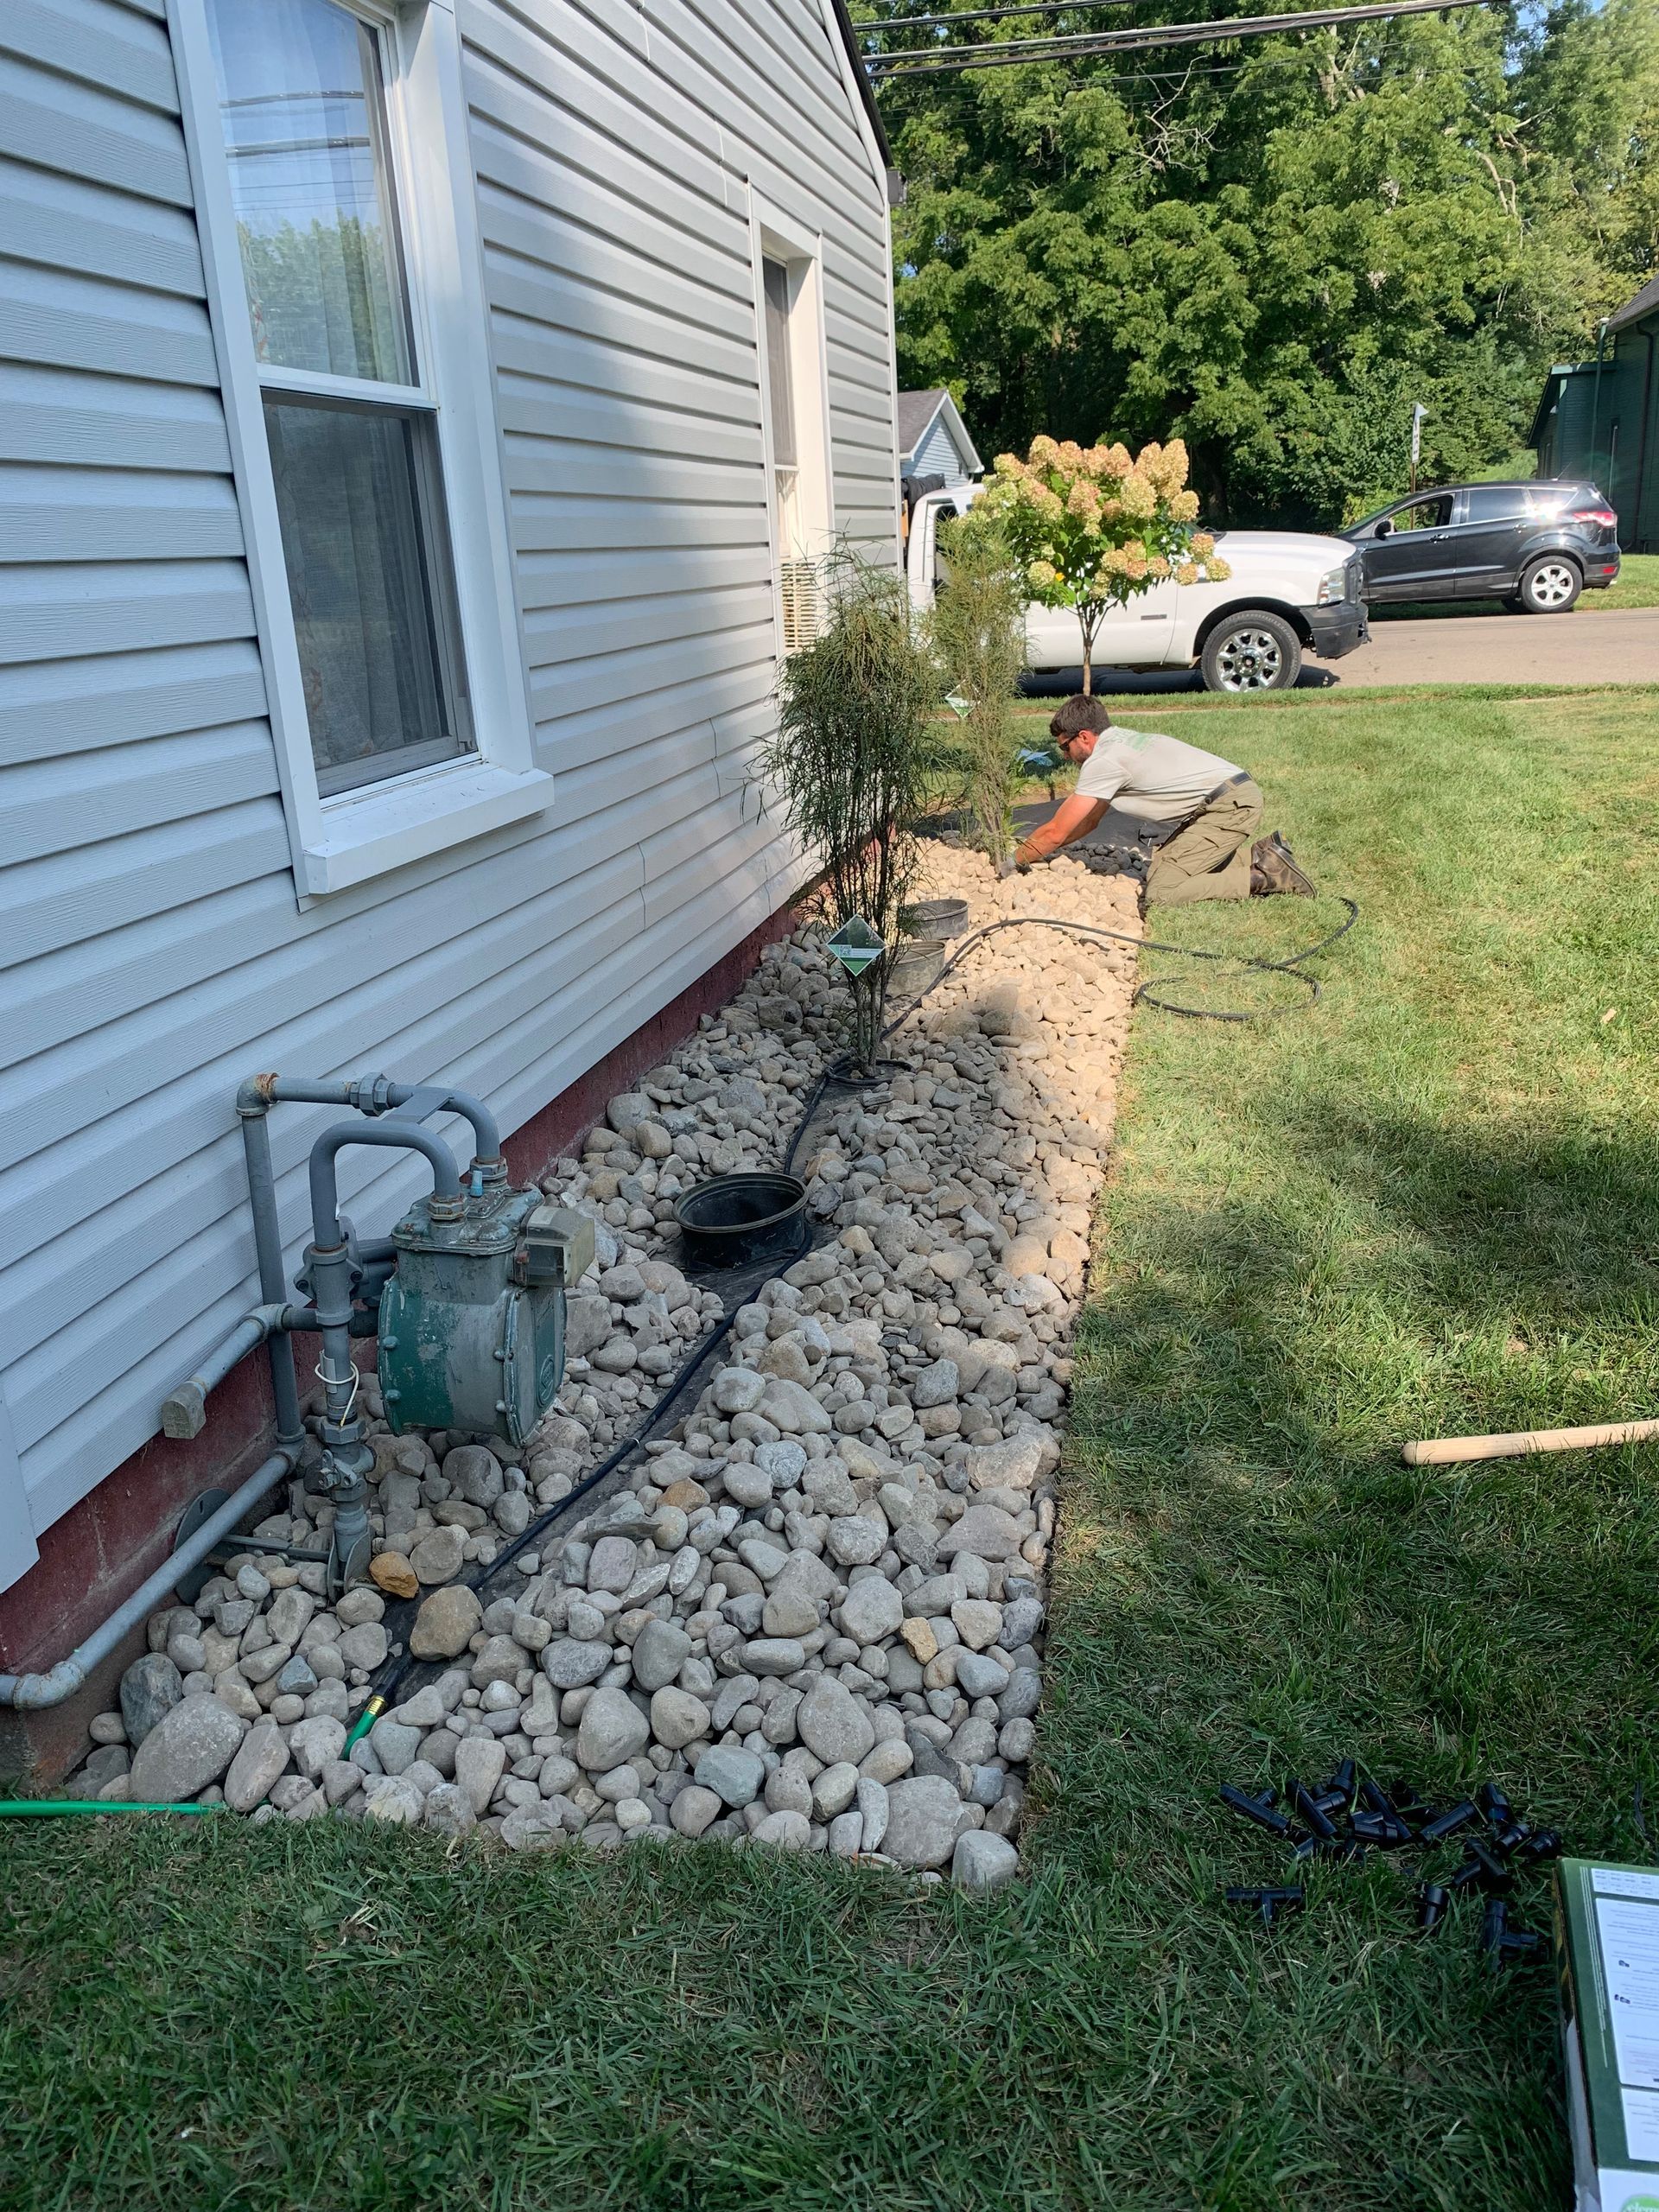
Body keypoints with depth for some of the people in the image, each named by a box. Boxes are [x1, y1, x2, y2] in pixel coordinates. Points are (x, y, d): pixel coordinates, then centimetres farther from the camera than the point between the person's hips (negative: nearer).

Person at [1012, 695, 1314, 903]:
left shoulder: (1103, 761, -12)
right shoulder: (1119, 742, 17)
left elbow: (1056, 832, -9)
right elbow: (1087, 822, 25)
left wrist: (1016, 860, 6)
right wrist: (1037, 851, 22)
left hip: (1231, 806, -10)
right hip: (1237, 798, 10)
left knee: (1159, 894, -15)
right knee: (1159, 870, 16)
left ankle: (1263, 876, -10)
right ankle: (1261, 855, 14)